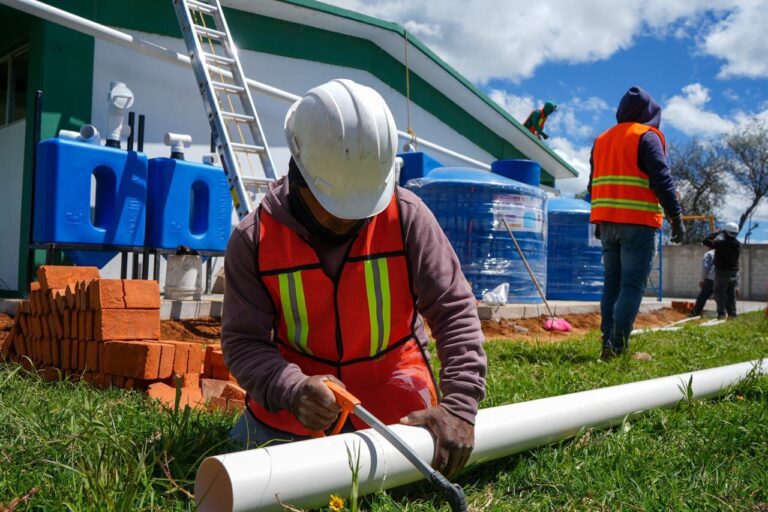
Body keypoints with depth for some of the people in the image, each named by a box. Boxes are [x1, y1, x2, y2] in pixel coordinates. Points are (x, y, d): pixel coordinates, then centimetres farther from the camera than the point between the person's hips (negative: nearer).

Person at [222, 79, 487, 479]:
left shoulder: (405, 217, -19)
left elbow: (454, 310, -18)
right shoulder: (254, 240, -18)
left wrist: (459, 406, -29)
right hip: (304, 390, 1)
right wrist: (293, 390, -37)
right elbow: (242, 341, -16)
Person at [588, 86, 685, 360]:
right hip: (638, 222, -6)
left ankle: (608, 343, 6)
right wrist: (676, 217, -8)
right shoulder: (647, 136, -3)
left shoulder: (602, 139, 18)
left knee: (612, 282, 10)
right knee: (633, 285, -7)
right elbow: (662, 179, -11)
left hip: (607, 221, 7)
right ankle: (617, 346, -13)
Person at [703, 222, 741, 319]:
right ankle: (732, 314, 16)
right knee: (731, 294, 14)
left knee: (720, 294, 2)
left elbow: (706, 241, -10)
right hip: (734, 273, 5)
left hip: (722, 272, -5)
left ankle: (722, 314, -2)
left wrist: (717, 232, 0)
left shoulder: (720, 243, -18)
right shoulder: (738, 245, -1)